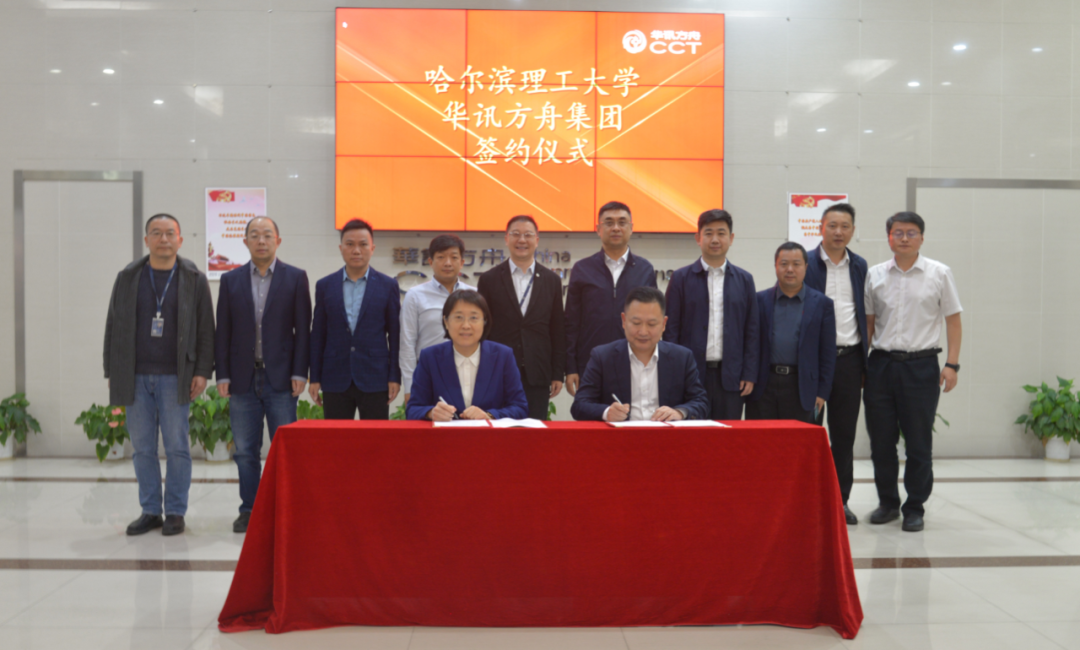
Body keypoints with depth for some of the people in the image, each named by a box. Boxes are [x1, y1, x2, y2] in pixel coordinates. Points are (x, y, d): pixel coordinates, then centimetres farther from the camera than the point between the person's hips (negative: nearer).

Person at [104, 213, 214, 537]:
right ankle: (150, 512, 17)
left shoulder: (194, 279, 4)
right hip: (135, 377, 2)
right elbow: (113, 327, 11)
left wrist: (202, 371, -5)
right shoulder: (127, 278, 9)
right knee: (142, 448, 7)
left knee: (176, 447, 1)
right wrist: (112, 373, 6)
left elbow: (205, 330, 2)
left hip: (174, 377, -2)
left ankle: (175, 513, 11)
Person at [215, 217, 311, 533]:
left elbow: (303, 329, 0)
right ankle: (249, 510, 19)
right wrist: (222, 375, 1)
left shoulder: (296, 278, 3)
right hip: (242, 378, 2)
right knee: (245, 451, 8)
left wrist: (300, 372, -7)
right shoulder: (231, 280, 9)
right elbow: (222, 331, 8)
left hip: (280, 378, -2)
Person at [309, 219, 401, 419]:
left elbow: (395, 335, 3)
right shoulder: (324, 286, 8)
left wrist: (395, 377, -3)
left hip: (375, 380, -1)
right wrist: (315, 378, 5)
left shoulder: (388, 286, 4)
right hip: (335, 380, 1)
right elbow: (317, 335, 9)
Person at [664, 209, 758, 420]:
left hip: (730, 377, 2)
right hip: (690, 375, -2)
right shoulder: (681, 278, 4)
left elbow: (751, 332, 9)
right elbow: (670, 330, 2)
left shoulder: (744, 280, 10)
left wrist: (749, 375, 2)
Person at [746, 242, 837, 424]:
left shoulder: (821, 303, 6)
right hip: (763, 386, 1)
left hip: (801, 388, 0)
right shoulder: (760, 300, 7)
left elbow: (828, 353, 5)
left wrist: (822, 392, 0)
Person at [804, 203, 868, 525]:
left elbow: (863, 311, 16)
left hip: (849, 358, 4)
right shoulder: (805, 264, -2)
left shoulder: (860, 266, 11)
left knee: (844, 434, 9)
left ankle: (840, 499, 19)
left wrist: (864, 355, 12)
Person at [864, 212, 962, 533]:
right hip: (881, 364, 2)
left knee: (919, 443, 4)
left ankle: (915, 508, 17)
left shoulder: (939, 274, 1)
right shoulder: (875, 275, 7)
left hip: (921, 365, -2)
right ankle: (887, 502, 24)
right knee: (881, 440, 9)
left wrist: (952, 364, -6)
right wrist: (860, 362, 5)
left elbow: (953, 320, 2)